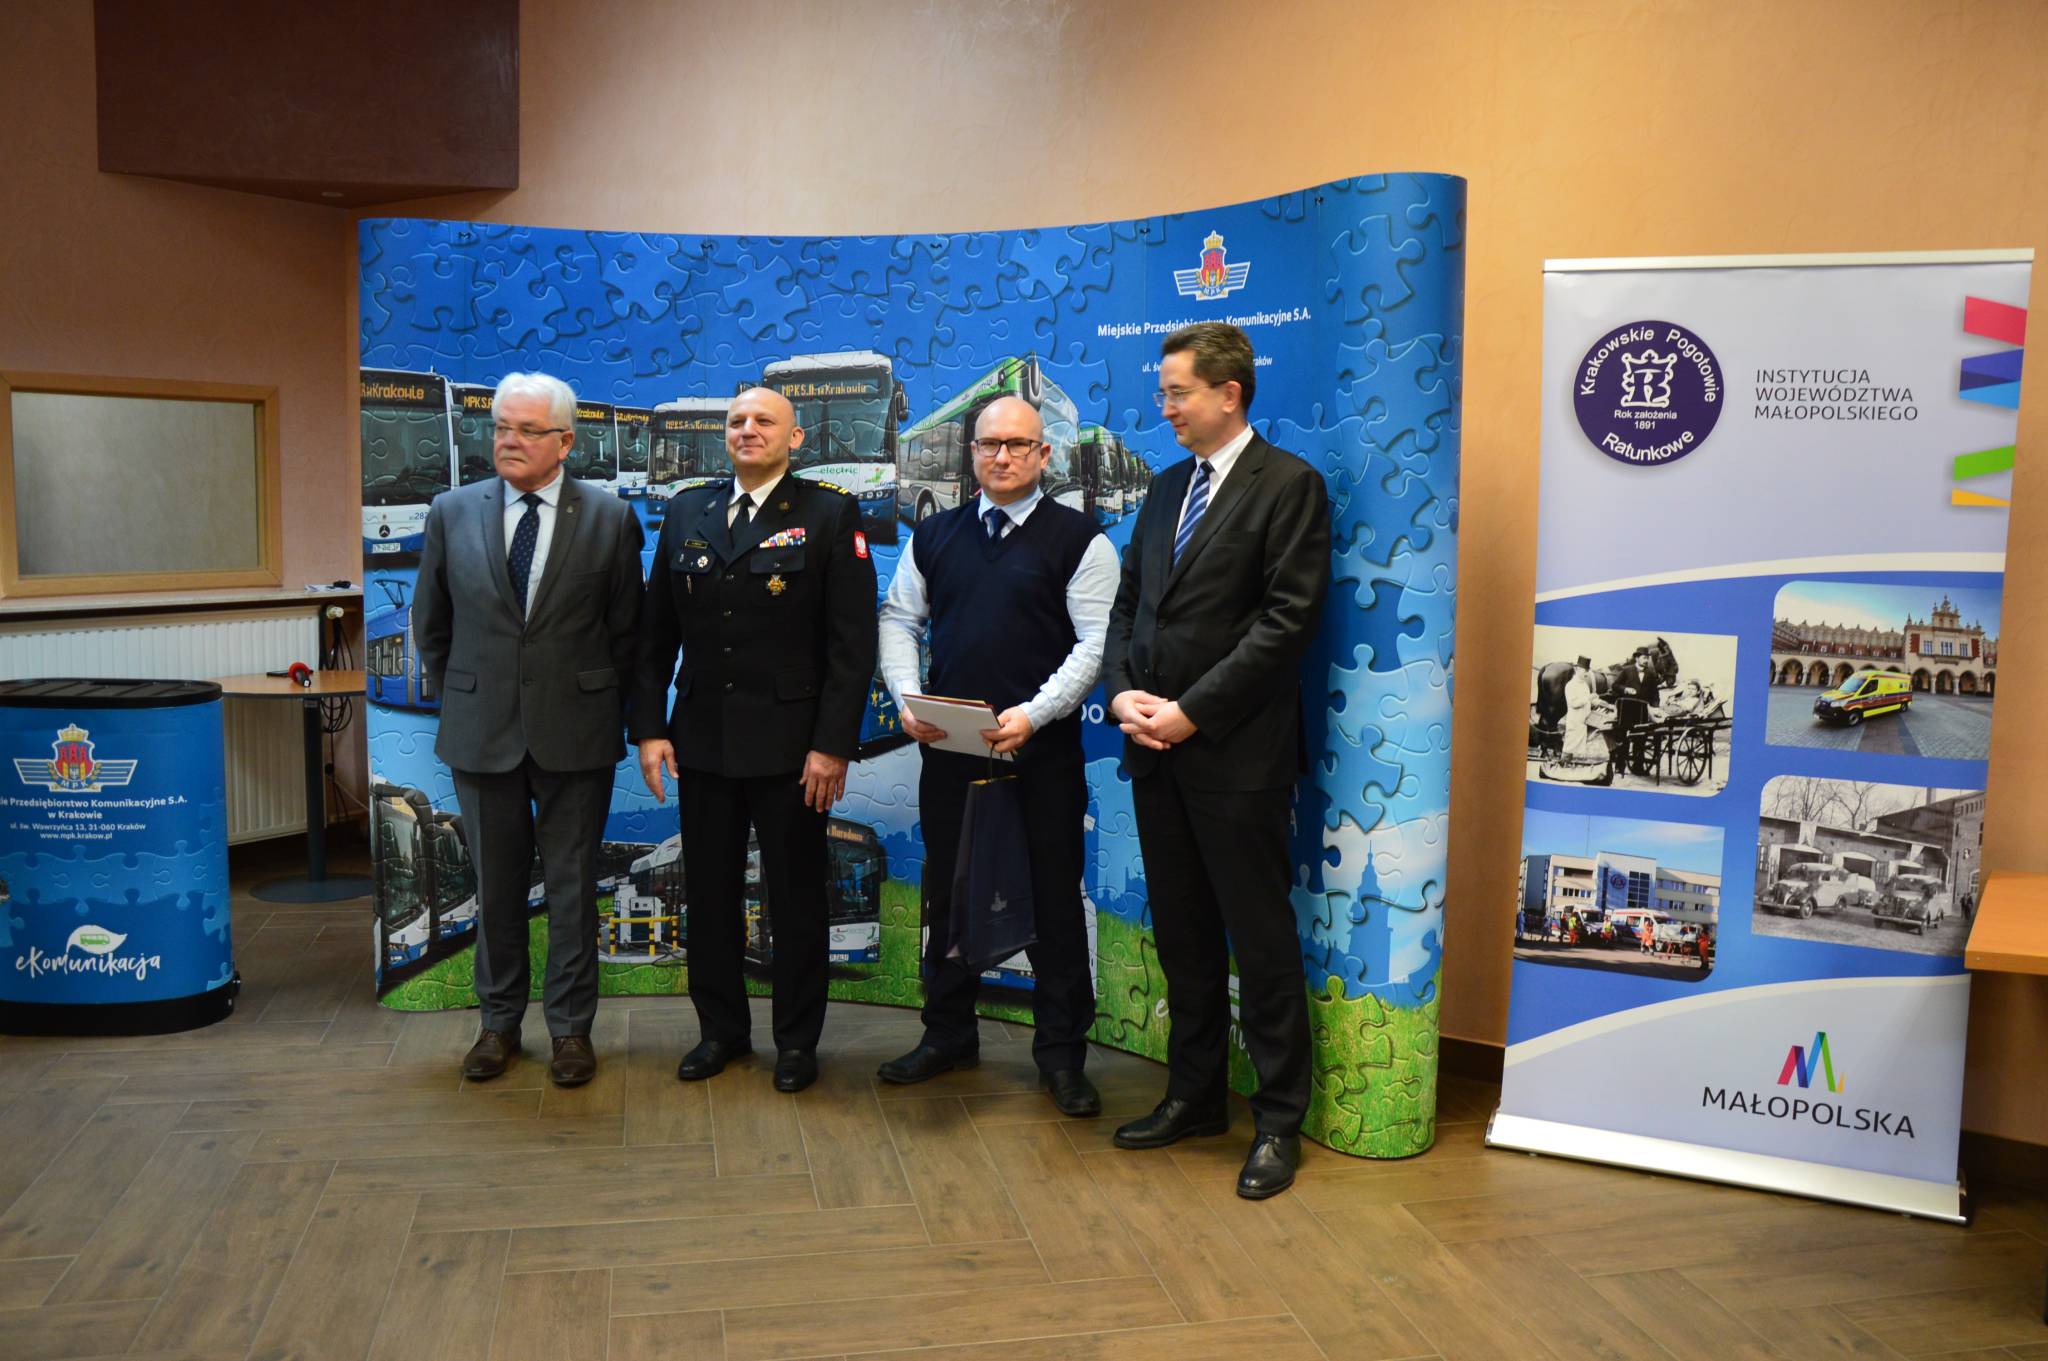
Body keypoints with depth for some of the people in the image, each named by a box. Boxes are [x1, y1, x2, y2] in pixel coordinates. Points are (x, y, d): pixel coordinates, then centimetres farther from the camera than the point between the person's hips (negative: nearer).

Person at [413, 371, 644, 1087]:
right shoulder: (452, 511, 2)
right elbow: (430, 620, 12)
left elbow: (626, 628, 3)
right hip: (482, 731, 2)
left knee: (572, 887, 8)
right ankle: (499, 1021, 28)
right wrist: (452, 697, 11)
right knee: (496, 887, 13)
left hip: (575, 731, -2)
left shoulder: (609, 518, -3)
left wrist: (606, 706, 3)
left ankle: (570, 1027, 22)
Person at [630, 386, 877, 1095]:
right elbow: (655, 633, 9)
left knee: (795, 898, 7)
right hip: (702, 740, 4)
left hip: (791, 744, -4)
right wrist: (650, 728, 1)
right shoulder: (687, 512, 9)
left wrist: (833, 744, -14)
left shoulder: (830, 515, -3)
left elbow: (852, 642, -8)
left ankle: (797, 1039, 22)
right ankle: (721, 1029, 29)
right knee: (710, 895, 13)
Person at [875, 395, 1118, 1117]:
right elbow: (898, 620, 13)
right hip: (948, 747, 4)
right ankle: (947, 1034, 30)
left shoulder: (1079, 539, -3)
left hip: (1042, 751, -4)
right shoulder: (935, 536, 12)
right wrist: (907, 696, -5)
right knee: (947, 894, 13)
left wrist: (1033, 714, -19)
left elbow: (1097, 642, -9)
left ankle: (1061, 1052, 17)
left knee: (1054, 901, 3)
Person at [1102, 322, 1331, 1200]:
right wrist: (1123, 692, -2)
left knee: (1261, 942, 2)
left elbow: (1288, 618, -14)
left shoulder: (1288, 485, -7)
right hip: (1157, 749, 7)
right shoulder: (1166, 488, 16)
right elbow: (1129, 602, 16)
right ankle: (1194, 1096, 29)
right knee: (1181, 937, 15)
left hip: (1237, 756, -7)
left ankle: (1279, 1122, 15)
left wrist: (1191, 711, -16)